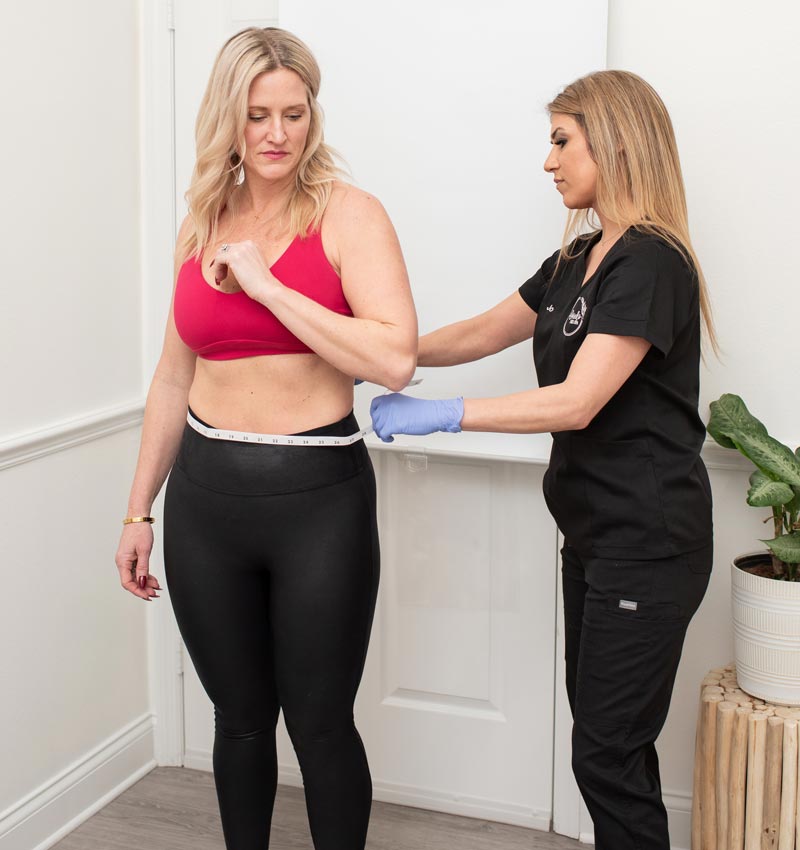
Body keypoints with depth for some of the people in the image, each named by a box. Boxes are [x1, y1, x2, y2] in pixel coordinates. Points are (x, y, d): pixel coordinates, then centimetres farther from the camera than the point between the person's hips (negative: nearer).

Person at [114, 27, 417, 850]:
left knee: (319, 723, 8)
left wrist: (265, 284, -18)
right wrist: (139, 511, 17)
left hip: (317, 495, -4)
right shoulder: (202, 226, 8)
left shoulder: (347, 215, -6)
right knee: (239, 718, 16)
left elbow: (395, 359, -20)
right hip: (205, 495, 4)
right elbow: (174, 380, 15)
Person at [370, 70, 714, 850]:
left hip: (646, 542, -9)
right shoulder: (576, 260, 12)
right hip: (591, 528, 9)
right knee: (607, 734, 17)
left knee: (605, 750, -2)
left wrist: (439, 415, -24)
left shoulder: (651, 263, -17)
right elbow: (484, 332, 17)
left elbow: (576, 402, -25)